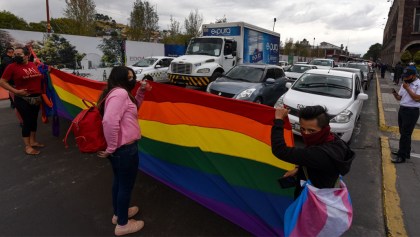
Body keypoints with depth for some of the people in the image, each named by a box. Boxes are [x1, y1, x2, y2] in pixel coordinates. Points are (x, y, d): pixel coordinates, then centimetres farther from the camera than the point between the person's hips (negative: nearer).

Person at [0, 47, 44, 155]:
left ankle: (33, 141, 31)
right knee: (27, 121, -3)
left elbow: (40, 78, 24)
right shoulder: (12, 67, -8)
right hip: (23, 99, -5)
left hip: (36, 98, 6)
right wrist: (16, 91, -16)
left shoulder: (33, 65, 6)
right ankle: (27, 146, 9)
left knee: (34, 120, 15)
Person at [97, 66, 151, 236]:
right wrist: (111, 148, -24)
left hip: (119, 148, 10)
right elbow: (110, 121, -34)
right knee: (126, 185, 7)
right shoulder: (120, 93, -21)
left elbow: (133, 108, 26)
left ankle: (118, 213, 45)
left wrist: (141, 91, 12)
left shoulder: (116, 93, 11)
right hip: (125, 148, -10)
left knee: (119, 181, 25)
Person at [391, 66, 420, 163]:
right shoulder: (404, 84, 12)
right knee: (403, 133, 14)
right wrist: (395, 94, -7)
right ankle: (405, 152, 27)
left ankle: (402, 156, -2)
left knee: (405, 134, -7)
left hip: (411, 111, -7)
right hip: (402, 109, 7)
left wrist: (407, 88, -19)